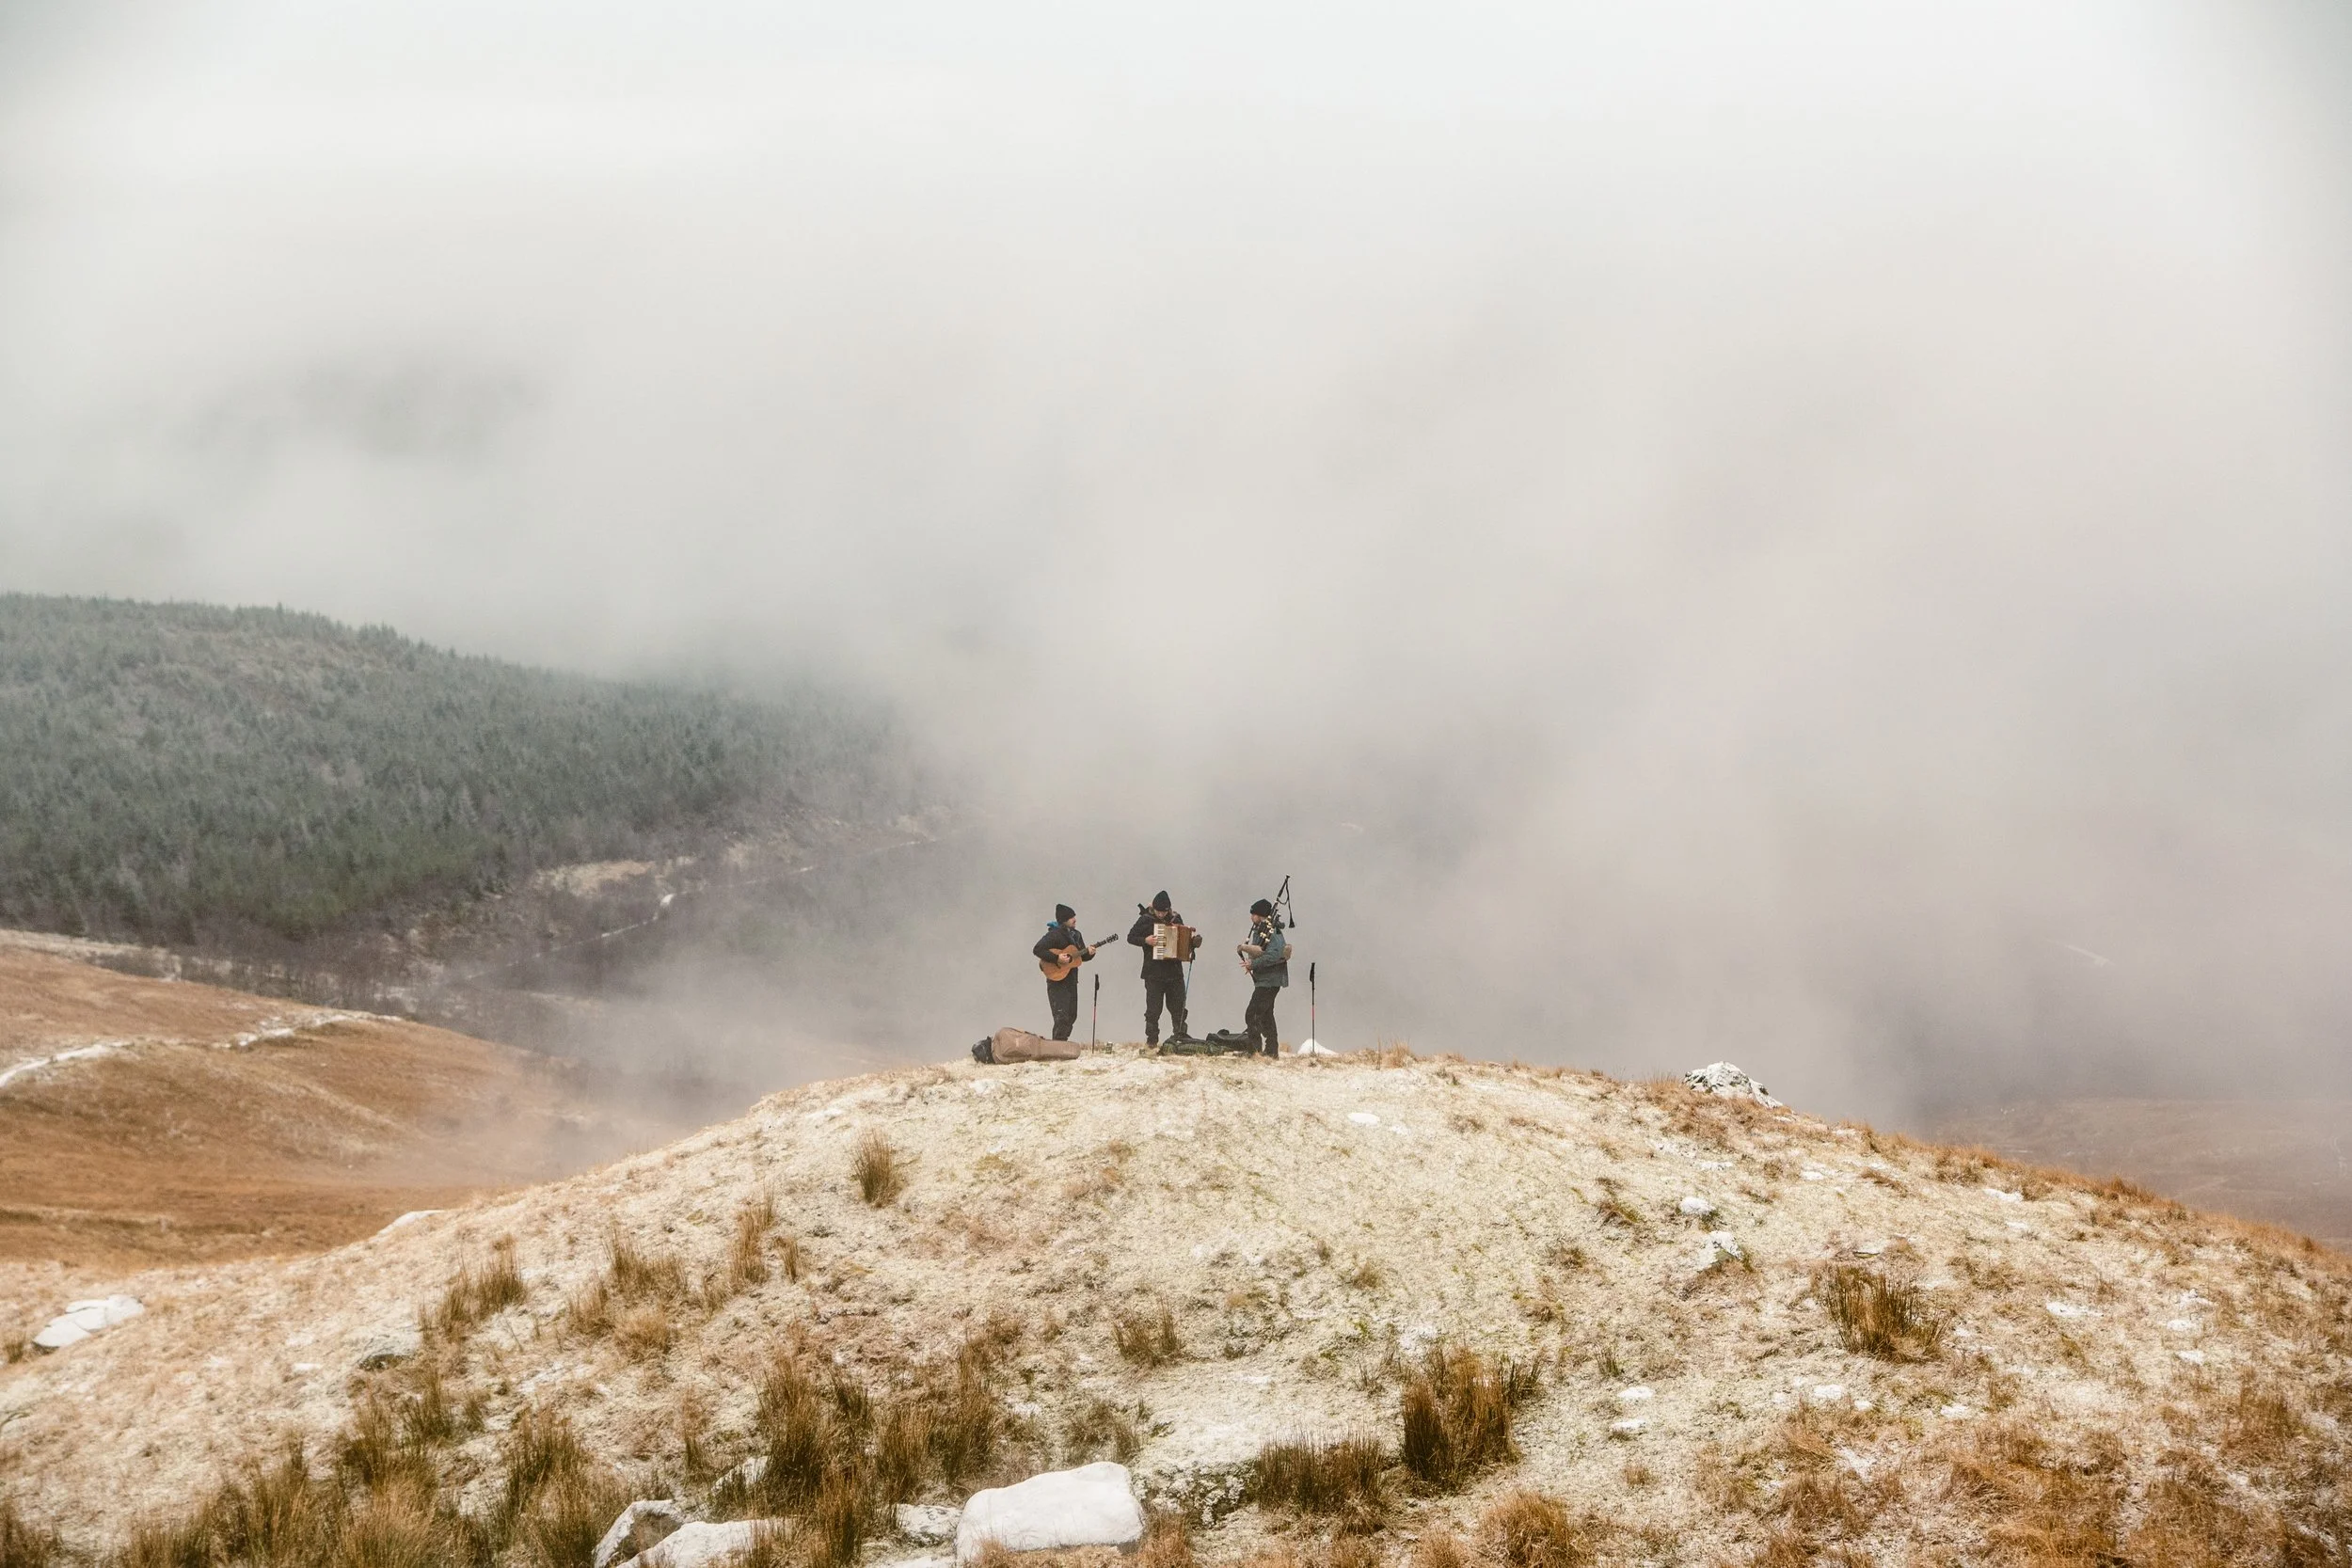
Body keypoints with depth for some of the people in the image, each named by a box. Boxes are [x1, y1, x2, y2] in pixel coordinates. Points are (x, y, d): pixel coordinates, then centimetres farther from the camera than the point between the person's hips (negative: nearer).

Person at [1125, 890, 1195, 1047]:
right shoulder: (1146, 919, -3)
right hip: (1154, 973, -3)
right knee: (1153, 1009, 0)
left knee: (1178, 1006, 6)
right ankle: (1152, 1039, 6)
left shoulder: (1175, 918, 8)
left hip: (1174, 971, 3)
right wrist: (1145, 940, -18)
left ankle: (1180, 1035, 13)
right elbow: (1131, 937, -1)